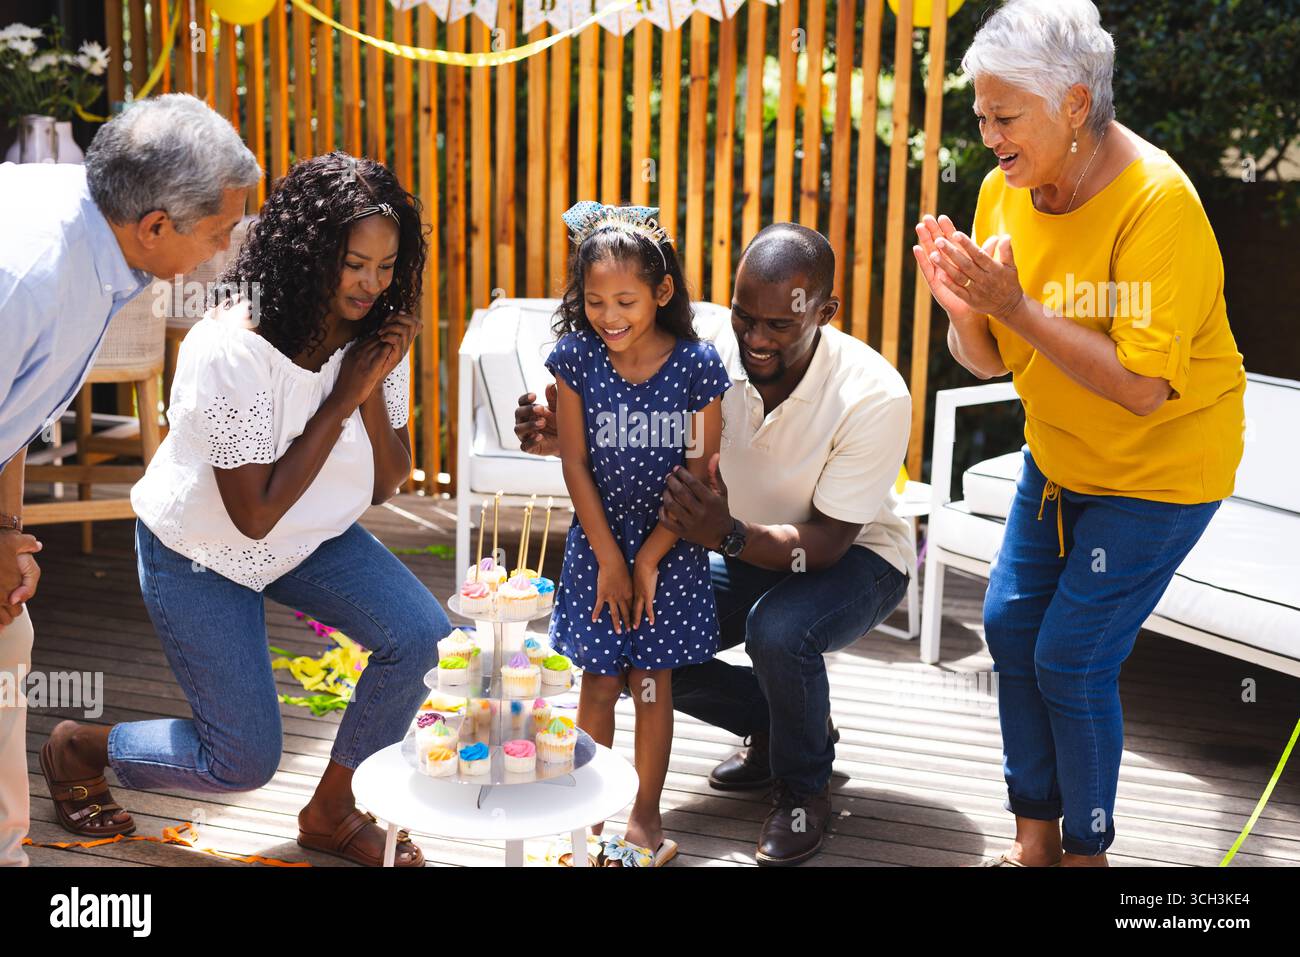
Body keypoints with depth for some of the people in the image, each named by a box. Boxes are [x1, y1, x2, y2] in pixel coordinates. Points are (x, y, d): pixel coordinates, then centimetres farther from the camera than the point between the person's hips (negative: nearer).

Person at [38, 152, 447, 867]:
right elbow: (255, 514, -29)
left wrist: (375, 390, -26)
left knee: (420, 635, -17)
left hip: (310, 536, 6)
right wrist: (341, 401, -30)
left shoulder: (372, 333, -12)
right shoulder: (232, 350, -31)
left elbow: (386, 486, -9)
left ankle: (332, 810, 5)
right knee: (243, 763, -3)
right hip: (199, 551, -5)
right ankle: (78, 748, 27)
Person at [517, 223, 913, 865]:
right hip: (748, 551, 5)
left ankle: (803, 788, -5)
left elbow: (826, 542, -29)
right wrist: (566, 438, -28)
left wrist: (729, 536, -47)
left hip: (856, 554, -5)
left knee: (778, 629, -36)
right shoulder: (713, 356, -20)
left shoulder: (874, 397, -30)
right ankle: (776, 728, 13)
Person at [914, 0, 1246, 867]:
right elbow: (990, 362, -1)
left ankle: (1087, 848, 16)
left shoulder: (1156, 201, -27)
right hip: (1059, 460, 7)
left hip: (1161, 467, -7)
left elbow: (1143, 387, -33)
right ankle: (1035, 835, 24)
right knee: (1010, 624, 7)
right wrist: (961, 307, -22)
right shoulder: (1005, 191, -6)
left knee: (1071, 659, -7)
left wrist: (1017, 306, -35)